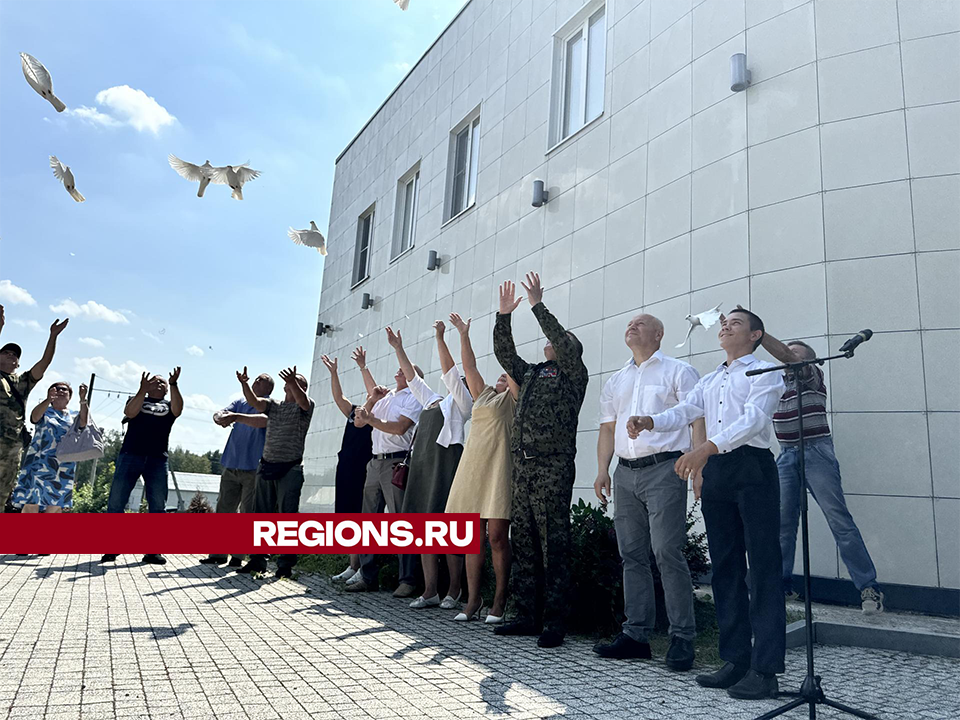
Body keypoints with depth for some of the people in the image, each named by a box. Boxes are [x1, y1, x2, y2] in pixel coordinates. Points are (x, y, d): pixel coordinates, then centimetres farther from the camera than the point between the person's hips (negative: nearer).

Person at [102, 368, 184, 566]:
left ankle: (152, 551, 4)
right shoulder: (138, 400, 17)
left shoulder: (168, 406, 19)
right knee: (116, 502, -6)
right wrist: (142, 389, -17)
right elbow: (130, 412, -6)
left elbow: (178, 410, -5)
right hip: (131, 455, -1)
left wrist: (174, 384, -15)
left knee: (158, 506, -1)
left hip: (158, 460, 1)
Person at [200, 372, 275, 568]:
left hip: (254, 468, -5)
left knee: (249, 513, -1)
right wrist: (221, 417, -22)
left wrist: (235, 416, -32)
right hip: (231, 466, 5)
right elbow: (218, 414, 2)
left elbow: (263, 421, -23)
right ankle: (218, 553, 14)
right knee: (223, 509, 6)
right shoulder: (240, 403, 16)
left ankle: (239, 555, 6)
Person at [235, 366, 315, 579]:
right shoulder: (273, 405, 16)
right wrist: (244, 384, -19)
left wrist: (293, 382, -41)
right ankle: (257, 560, 19)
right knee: (260, 514, 10)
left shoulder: (304, 406, 1)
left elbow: (302, 401, -22)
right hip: (266, 466, 6)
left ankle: (286, 564, 0)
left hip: (290, 469, -5)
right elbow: (254, 401, -1)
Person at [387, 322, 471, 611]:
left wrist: (439, 338, -11)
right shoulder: (433, 401, 25)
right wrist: (398, 348, 27)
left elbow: (450, 371, -8)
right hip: (422, 464, 8)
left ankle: (453, 591, 2)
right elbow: (413, 378, 29)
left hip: (446, 462, -8)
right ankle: (430, 592, 10)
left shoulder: (461, 401, 4)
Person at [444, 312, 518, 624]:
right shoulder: (484, 396, 24)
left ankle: (499, 601, 1)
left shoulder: (512, 399, 9)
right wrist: (463, 335, 21)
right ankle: (473, 601, 9)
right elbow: (469, 367, 23)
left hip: (499, 467, -6)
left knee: (497, 535, -8)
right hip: (472, 467, 6)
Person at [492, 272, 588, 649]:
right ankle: (527, 615, 16)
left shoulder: (573, 374, 4)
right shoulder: (531, 374, 22)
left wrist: (538, 305, -9)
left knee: (554, 547, -5)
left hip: (553, 467, -7)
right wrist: (504, 316, 7)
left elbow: (563, 342, -11)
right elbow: (505, 353, 16)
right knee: (523, 546, 8)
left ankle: (555, 621, 1)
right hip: (522, 466, 7)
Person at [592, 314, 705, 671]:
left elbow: (697, 419, -4)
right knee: (632, 555, 8)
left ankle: (682, 637, 0)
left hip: (664, 469, -6)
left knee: (667, 553, -10)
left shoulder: (678, 371, 4)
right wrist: (602, 470, 8)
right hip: (626, 474, 6)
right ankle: (636, 634, 15)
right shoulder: (616, 381, 21)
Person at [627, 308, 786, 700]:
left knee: (763, 569, -5)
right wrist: (650, 422, -12)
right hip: (715, 473, 7)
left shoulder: (764, 372, 1)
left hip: (752, 468, -7)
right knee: (725, 568, 8)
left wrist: (706, 447, -30)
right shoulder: (709, 381, 23)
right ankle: (736, 660, 15)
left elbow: (754, 420, -15)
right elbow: (684, 411, 11)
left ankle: (765, 669, -2)